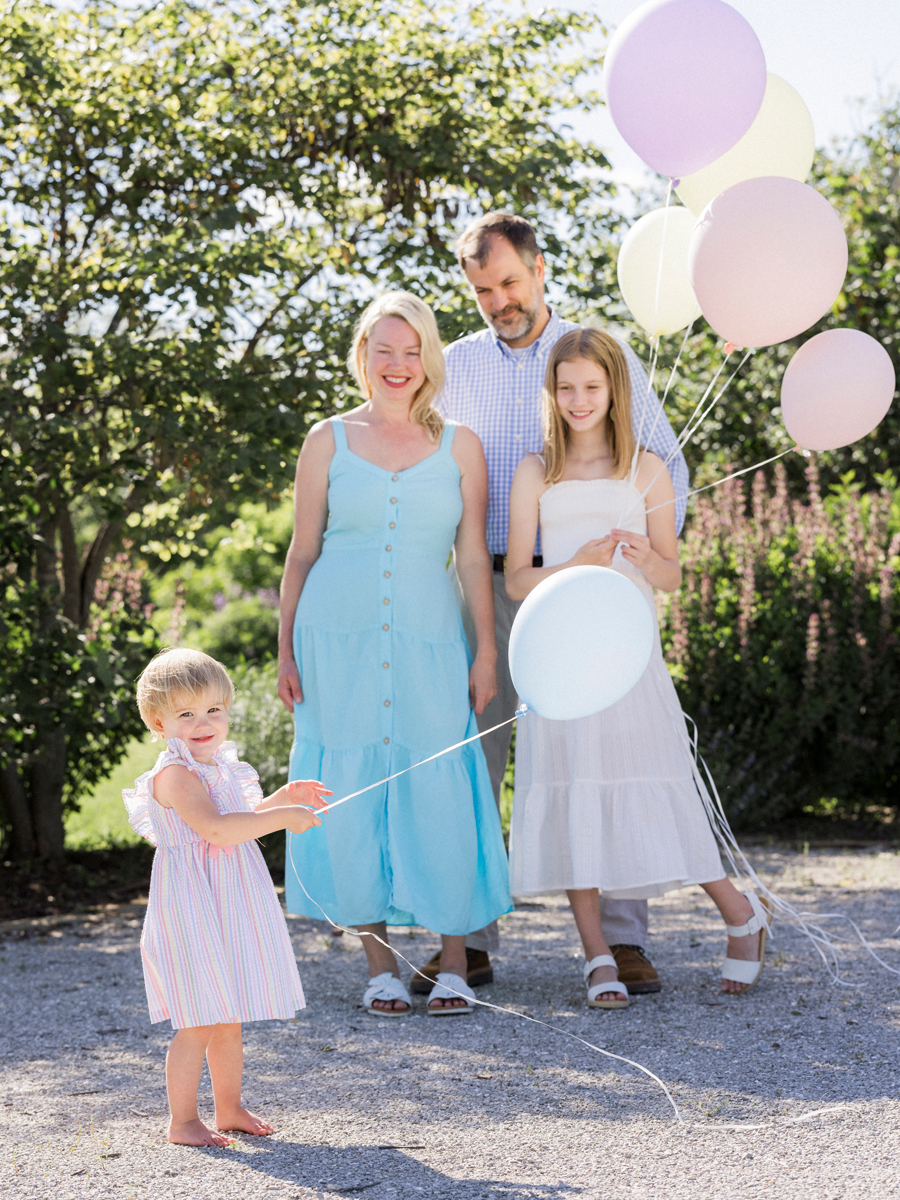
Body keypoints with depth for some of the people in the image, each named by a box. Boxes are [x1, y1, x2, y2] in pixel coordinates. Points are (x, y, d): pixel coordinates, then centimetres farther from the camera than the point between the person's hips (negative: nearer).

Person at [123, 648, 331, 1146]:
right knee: (199, 1023, -6)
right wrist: (281, 816, -26)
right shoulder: (175, 773, -18)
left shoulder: (218, 767, 13)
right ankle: (182, 1120, 3)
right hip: (193, 910, -9)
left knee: (229, 1019, 16)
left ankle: (229, 1108, 27)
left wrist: (282, 797, 17)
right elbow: (215, 829, -30)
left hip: (228, 909, 9)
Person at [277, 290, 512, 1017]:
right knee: (354, 797, 0)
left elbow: (474, 556, 7)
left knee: (440, 796, -5)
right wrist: (286, 653, 3)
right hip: (338, 640, 0)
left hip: (427, 646, 0)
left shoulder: (458, 446, 8)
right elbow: (302, 552, 8)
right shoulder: (328, 441, 7)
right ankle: (380, 965, 11)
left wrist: (486, 652, 0)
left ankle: (454, 965, 6)